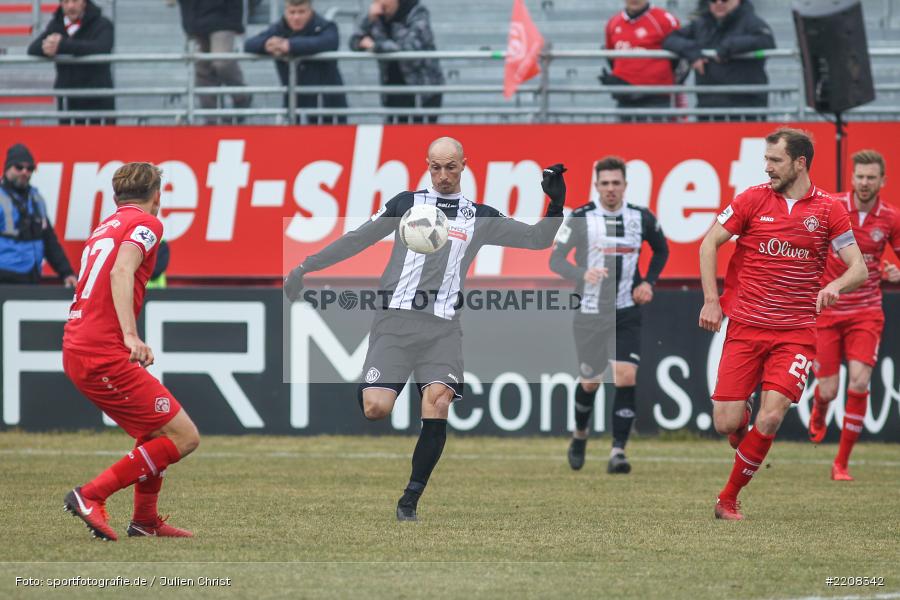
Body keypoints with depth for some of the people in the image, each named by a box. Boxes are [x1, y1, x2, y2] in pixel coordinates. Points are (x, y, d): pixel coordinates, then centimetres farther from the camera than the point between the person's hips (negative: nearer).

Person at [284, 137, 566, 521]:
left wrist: (556, 206, -3)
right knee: (376, 408, -19)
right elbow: (356, 240, 14)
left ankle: (409, 501, -13)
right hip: (395, 319, 0)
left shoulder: (480, 218, 15)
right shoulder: (406, 204, 13)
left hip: (442, 327, 0)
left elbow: (537, 239, 14)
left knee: (438, 404, -19)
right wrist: (306, 267, 11)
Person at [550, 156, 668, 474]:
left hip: (627, 314, 1)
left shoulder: (641, 218, -1)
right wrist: (583, 274, -28)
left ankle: (618, 451, -11)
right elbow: (556, 260, -9)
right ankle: (579, 434, 37)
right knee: (590, 382, 7)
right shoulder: (580, 218, -8)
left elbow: (661, 249, 18)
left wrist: (649, 282, 3)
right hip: (590, 313, -1)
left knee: (626, 378, -14)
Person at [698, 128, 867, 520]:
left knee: (770, 418, -16)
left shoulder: (828, 210, 2)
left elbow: (858, 269, 2)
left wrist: (836, 285, -20)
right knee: (726, 424, -8)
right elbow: (709, 243, 6)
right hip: (745, 326, 1)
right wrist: (711, 300, -3)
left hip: (796, 331, -1)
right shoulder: (753, 199, 2)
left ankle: (729, 499, 0)